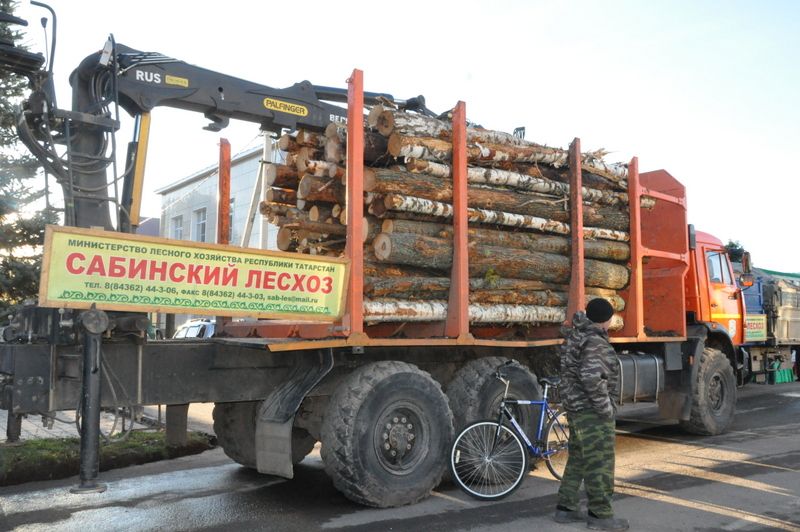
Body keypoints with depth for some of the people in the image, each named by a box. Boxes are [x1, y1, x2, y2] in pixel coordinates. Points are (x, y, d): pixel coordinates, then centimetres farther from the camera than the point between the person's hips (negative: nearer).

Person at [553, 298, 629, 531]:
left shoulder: (577, 335, 9)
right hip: (592, 411, -10)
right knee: (599, 462, -2)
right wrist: (606, 408, -23)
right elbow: (592, 379, -29)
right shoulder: (594, 343, -20)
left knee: (578, 459, 16)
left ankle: (566, 508, 21)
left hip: (578, 408, 10)